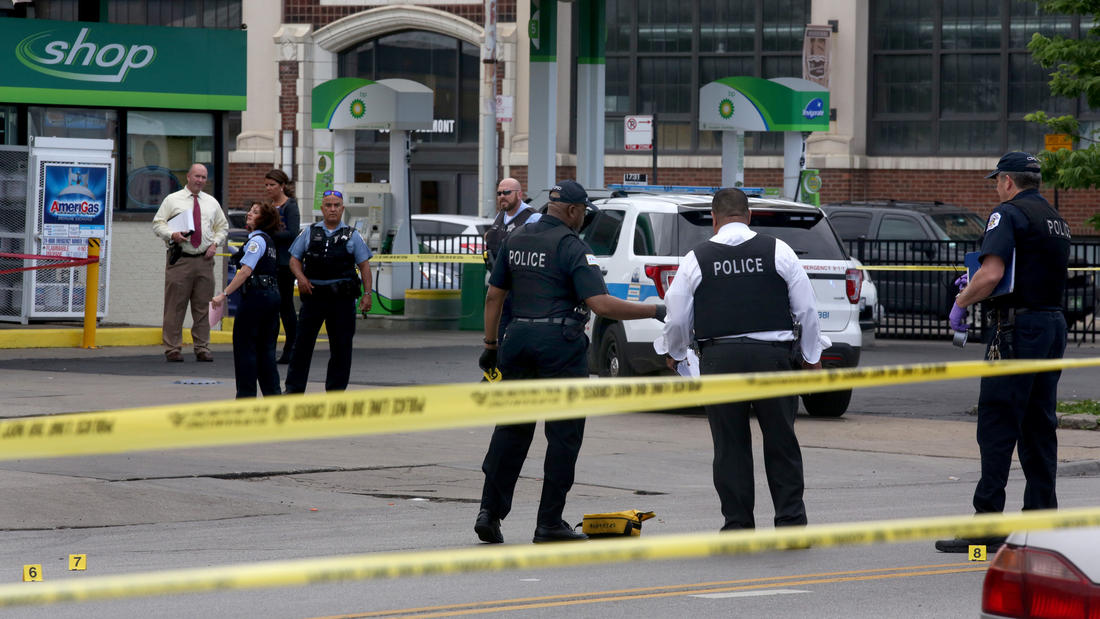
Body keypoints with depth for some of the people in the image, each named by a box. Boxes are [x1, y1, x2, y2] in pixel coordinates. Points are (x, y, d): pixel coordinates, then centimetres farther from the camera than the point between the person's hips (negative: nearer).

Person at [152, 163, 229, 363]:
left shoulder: (212, 203, 15)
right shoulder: (172, 200, 4)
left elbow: (222, 227, 22)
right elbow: (158, 224, 1)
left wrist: (215, 243, 3)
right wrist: (172, 235, -17)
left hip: (204, 260, 3)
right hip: (179, 260, -3)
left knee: (202, 307, 5)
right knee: (175, 306, -4)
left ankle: (202, 349, 10)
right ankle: (172, 349, 0)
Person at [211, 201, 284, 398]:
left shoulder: (257, 240, -11)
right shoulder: (269, 241, 18)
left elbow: (246, 271, -18)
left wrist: (224, 294, -19)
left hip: (256, 296, -9)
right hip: (272, 294, 9)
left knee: (244, 345, -2)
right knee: (265, 347, 11)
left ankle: (246, 394, -2)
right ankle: (272, 392, 10)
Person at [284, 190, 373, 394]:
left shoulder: (352, 235, 8)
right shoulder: (309, 233, 10)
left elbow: (364, 265, 6)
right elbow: (294, 259, 12)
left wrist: (367, 294, -3)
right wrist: (301, 278, -8)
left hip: (342, 299, 0)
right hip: (314, 294, 0)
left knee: (341, 346, 2)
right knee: (302, 343, 0)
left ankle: (336, 390, 11)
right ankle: (294, 390, 5)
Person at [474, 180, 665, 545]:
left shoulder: (516, 239, 11)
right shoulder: (571, 247, -10)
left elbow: (494, 296, 13)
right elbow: (600, 304, -18)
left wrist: (490, 344, 20)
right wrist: (656, 311, -12)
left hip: (519, 337, 6)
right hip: (560, 341, -6)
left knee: (512, 427, 12)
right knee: (564, 433, 2)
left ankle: (490, 511, 5)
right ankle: (549, 524, 2)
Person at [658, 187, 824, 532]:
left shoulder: (697, 259, 2)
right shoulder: (778, 251, 2)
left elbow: (677, 317, 7)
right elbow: (806, 308, 4)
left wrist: (675, 353, 27)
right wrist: (811, 357, 16)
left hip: (720, 358, 0)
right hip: (772, 354, 0)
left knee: (729, 445, 6)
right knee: (781, 442, 8)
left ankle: (737, 525, 6)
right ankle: (791, 521, 5)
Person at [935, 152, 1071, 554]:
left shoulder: (1009, 214, -10)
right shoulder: (1056, 221, 18)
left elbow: (992, 274, -22)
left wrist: (961, 302, -7)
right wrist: (975, 288, 28)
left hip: (1017, 328, -8)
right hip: (1054, 324, 8)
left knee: (997, 428, -8)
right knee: (1039, 427, 12)